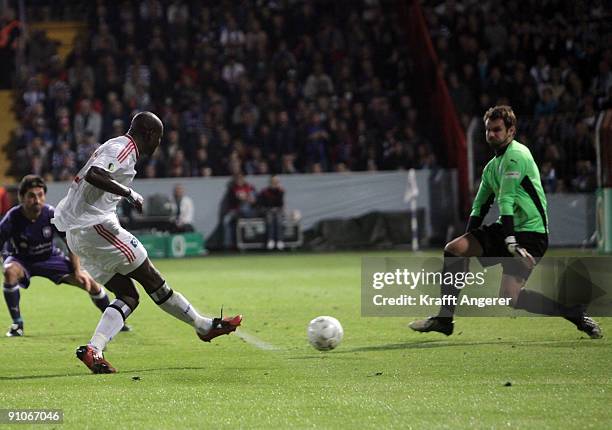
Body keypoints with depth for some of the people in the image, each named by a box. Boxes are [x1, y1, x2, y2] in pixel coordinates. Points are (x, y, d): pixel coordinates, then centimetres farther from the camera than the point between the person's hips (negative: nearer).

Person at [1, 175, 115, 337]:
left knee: (88, 281, -10)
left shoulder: (52, 214, -20)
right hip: (21, 259, -2)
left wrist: (77, 271, -18)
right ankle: (17, 323, -21)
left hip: (48, 257, 2)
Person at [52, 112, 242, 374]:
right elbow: (93, 175, -26)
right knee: (151, 279, -1)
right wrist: (129, 193, -20)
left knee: (128, 296, 6)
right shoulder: (123, 148, -9)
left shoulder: (115, 147, 21)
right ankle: (204, 325, 7)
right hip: (96, 225, -10)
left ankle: (93, 350, -9)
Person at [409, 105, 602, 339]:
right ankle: (444, 319, 3)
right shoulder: (492, 165, 16)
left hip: (530, 232, -9)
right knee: (453, 249, -3)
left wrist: (510, 239, -24)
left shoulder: (517, 155, -12)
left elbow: (506, 199, -19)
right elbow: (480, 206, 19)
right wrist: (470, 243, 9)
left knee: (510, 296, -20)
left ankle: (575, 313, -7)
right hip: (506, 229, 9)